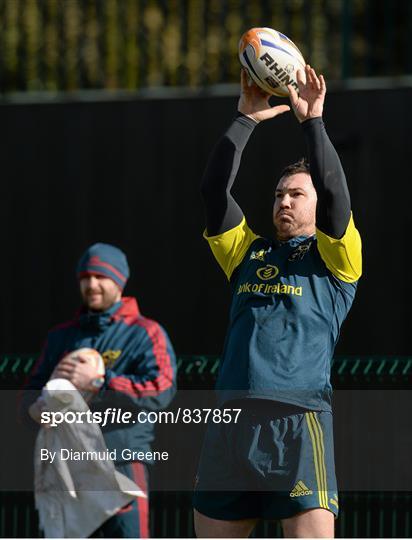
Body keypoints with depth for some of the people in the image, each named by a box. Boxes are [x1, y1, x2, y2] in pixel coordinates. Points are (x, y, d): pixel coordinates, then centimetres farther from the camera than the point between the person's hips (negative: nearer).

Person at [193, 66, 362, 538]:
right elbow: (213, 190, 13)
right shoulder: (247, 252, 23)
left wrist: (312, 122, -6)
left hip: (299, 420, -5)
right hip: (230, 422, 5)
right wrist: (246, 119, 9)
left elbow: (333, 194, -6)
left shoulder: (334, 256, 11)